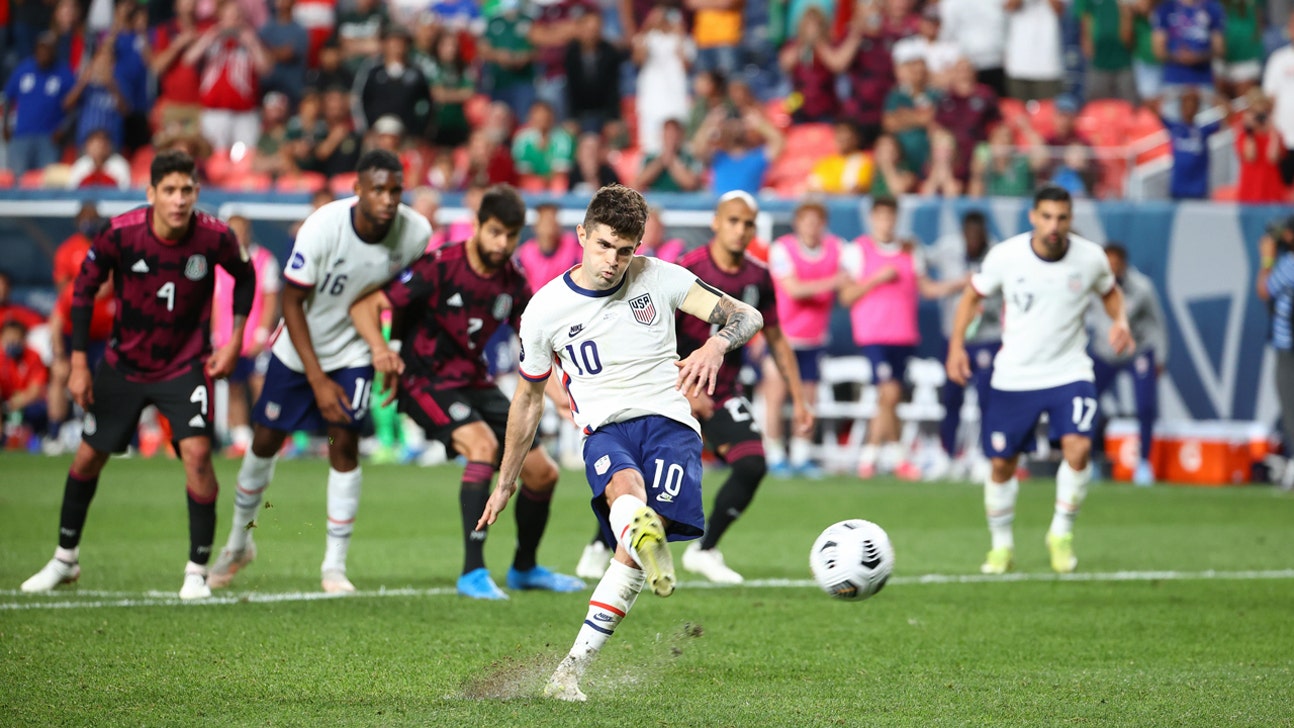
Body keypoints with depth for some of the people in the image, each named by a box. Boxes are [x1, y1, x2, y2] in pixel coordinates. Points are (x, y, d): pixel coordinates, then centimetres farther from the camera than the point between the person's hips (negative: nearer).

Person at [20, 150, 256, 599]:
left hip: (186, 365, -1)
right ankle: (64, 559, 31)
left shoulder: (214, 237, -18)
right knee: (89, 456, 10)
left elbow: (244, 275, 5)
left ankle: (197, 571, -4)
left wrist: (234, 340, -1)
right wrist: (79, 363, -5)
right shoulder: (122, 233, -19)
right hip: (124, 363, 1)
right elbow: (85, 287, -5)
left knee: (196, 453, -19)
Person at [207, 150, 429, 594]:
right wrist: (317, 379, -20)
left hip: (353, 352, 1)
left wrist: (387, 349, -7)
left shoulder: (416, 233, -21)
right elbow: (291, 302, -19)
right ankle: (239, 542, 31)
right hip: (299, 348, -1)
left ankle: (335, 565, -2)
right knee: (265, 441, 7)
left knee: (344, 443, -13)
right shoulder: (322, 228, -29)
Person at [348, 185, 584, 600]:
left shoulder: (512, 283, -1)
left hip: (474, 382, 7)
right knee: (482, 444, -33)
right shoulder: (439, 269, -19)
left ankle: (524, 569, 30)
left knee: (542, 472, 4)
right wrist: (380, 349, -37)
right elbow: (365, 305, -19)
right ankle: (473, 573, -30)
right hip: (427, 381, -7)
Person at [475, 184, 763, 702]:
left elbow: (746, 316, -1)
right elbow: (528, 398, 19)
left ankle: (571, 670, -15)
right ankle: (647, 542, -75)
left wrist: (715, 346, -25)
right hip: (606, 428, 0)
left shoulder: (658, 278, 4)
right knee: (624, 487, -38)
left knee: (633, 551, -22)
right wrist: (505, 483, 25)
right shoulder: (545, 310, 6)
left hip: (669, 422, 0)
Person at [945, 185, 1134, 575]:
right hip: (1013, 378, 1)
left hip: (1069, 372, 0)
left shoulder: (1091, 257, -7)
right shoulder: (1005, 255, -10)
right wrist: (956, 345, -5)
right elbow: (973, 296, 5)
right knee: (1002, 463, 5)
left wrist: (1120, 321, -5)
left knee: (1078, 447, -23)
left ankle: (1062, 533, -1)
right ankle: (1002, 546, 27)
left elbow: (1109, 291, 14)